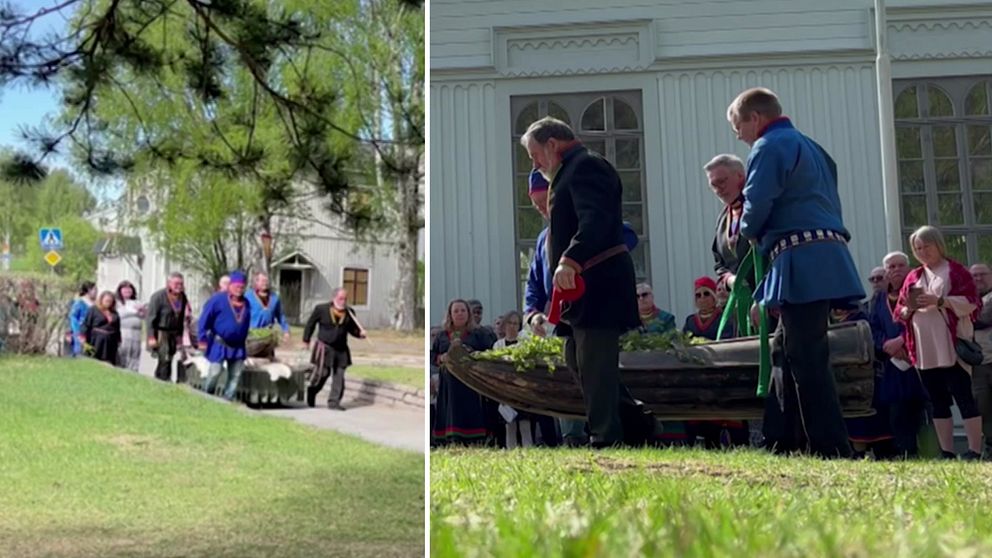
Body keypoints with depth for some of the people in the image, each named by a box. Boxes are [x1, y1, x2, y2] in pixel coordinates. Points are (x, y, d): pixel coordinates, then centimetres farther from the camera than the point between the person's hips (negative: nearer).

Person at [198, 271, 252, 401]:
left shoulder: (246, 304, 8)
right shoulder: (218, 300, -9)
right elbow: (204, 319, -9)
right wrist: (202, 339, -12)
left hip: (237, 346, 5)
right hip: (219, 345, -5)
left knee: (236, 375, 5)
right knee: (215, 372, -6)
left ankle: (228, 399, 14)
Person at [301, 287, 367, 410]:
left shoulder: (349, 313, 3)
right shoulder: (321, 309, -6)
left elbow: (352, 328, 14)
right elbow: (311, 324, 5)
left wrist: (360, 333, -6)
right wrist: (306, 339, 5)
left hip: (341, 350, 4)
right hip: (325, 348, -3)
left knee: (339, 376, 0)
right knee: (322, 373, -3)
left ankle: (334, 402, 8)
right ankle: (311, 392, 26)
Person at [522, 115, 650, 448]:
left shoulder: (585, 166, -9)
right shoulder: (571, 172, 24)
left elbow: (596, 219, -25)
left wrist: (570, 261, -36)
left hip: (598, 286, -11)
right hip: (581, 287, 11)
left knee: (594, 365, -9)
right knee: (577, 360, 13)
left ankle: (606, 440, -3)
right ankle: (636, 424, 18)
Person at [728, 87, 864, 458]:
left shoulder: (768, 147, -3)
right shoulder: (809, 146, 26)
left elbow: (757, 206, -14)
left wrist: (749, 231, 9)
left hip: (801, 261, -10)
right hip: (826, 258, 10)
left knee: (807, 360, -9)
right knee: (791, 355, 13)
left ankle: (832, 451, -8)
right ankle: (782, 444, 17)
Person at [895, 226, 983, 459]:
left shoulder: (956, 271, 3)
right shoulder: (912, 277, 17)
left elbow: (972, 302, -7)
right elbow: (899, 314, 17)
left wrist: (939, 301, -18)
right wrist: (909, 308, -6)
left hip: (952, 348, -5)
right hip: (924, 352, 5)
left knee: (964, 397, -6)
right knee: (937, 402, 7)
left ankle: (975, 452, -3)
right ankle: (947, 453, 12)